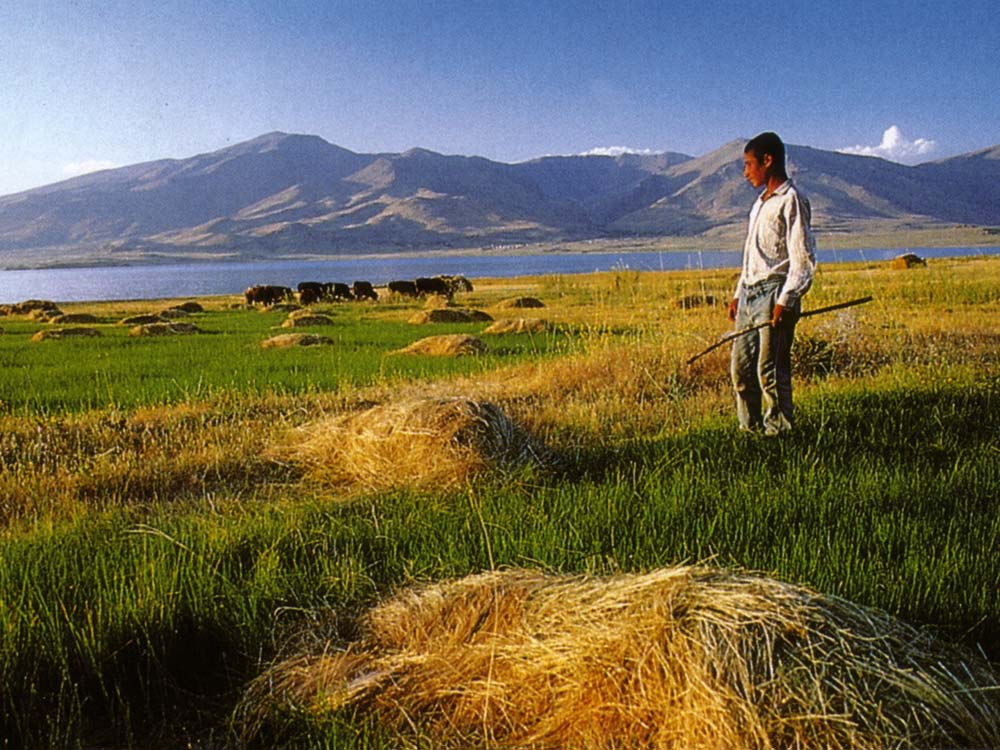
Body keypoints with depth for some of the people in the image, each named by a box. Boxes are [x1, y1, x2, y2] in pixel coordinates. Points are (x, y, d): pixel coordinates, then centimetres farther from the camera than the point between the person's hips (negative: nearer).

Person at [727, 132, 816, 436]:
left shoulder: (791, 200, -6)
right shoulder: (760, 202, 21)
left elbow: (803, 257, -13)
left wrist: (785, 300, -19)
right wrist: (738, 294, 20)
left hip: (774, 294, -8)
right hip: (750, 294, 9)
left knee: (771, 369, -8)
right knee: (741, 367, 6)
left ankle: (778, 430, 1)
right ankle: (749, 428, 15)